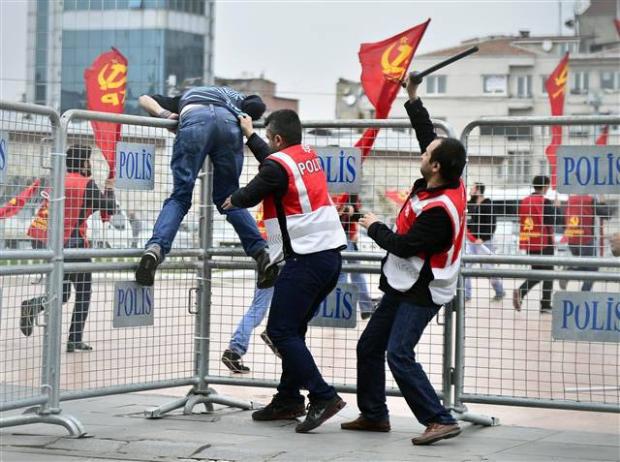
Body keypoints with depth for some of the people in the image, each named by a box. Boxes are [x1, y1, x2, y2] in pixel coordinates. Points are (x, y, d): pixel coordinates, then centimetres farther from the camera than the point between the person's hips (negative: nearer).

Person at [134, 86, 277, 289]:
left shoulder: (184, 98, 44)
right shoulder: (237, 97, 41)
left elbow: (144, 99, 31)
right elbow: (258, 105, 16)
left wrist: (163, 113, 16)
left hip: (193, 119, -1)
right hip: (229, 122, 1)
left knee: (180, 197, 1)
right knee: (229, 197, 15)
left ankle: (156, 247, -22)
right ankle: (260, 252, 4)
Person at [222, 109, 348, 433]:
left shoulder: (278, 165, -11)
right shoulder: (308, 156, 14)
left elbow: (249, 196, 2)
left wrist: (232, 200, 24)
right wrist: (249, 135, 46)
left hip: (306, 258, -9)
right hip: (331, 254, 9)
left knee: (280, 330, -7)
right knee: (294, 328, 16)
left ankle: (323, 397, -13)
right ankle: (288, 400, 20)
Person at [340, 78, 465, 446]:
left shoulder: (440, 209, -28)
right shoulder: (447, 181, -2)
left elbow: (403, 246, -21)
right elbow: (428, 134, 11)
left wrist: (374, 227, -5)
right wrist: (413, 97, 11)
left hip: (421, 291, -10)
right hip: (404, 284, 10)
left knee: (399, 354, -19)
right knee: (369, 346, 15)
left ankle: (440, 420, -17)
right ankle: (374, 414, 26)